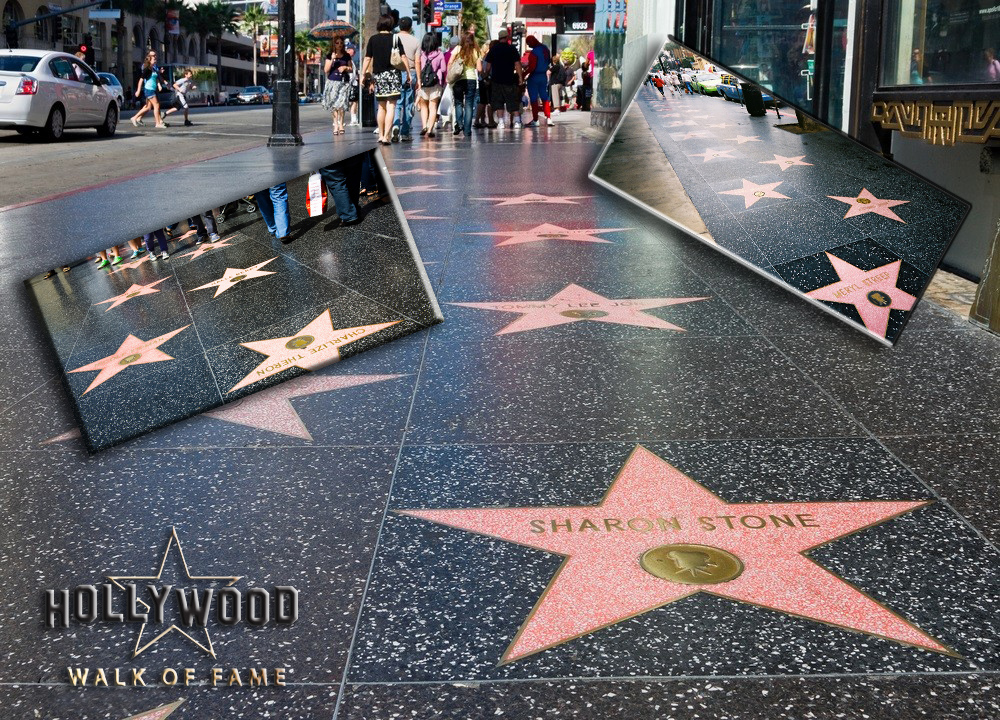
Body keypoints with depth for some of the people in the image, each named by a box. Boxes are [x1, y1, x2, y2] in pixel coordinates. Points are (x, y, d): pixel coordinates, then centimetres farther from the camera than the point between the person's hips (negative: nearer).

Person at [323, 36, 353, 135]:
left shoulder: (346, 56, 11)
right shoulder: (330, 56, 7)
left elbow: (351, 70, 16)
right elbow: (326, 70, 1)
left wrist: (345, 67, -5)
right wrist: (332, 59, -9)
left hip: (344, 82, 0)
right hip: (332, 82, 0)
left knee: (341, 104, -10)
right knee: (333, 104, -5)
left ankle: (340, 124, -4)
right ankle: (336, 124, -1)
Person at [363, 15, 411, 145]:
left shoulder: (373, 39, 4)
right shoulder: (395, 39, -2)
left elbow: (367, 58, 5)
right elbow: (403, 57, -3)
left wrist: (363, 74, 11)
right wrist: (408, 73, 4)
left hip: (378, 75, 3)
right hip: (392, 74, -3)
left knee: (381, 106, 15)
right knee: (391, 106, -6)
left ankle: (381, 135, 21)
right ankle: (386, 136, -16)